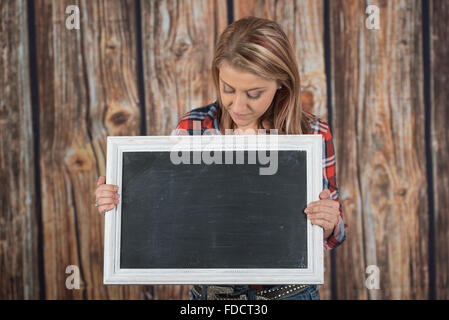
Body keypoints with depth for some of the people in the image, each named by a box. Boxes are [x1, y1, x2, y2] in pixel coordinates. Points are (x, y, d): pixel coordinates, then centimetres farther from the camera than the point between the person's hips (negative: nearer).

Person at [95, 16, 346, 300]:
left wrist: (329, 225, -26)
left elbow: (331, 236, -4)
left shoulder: (313, 133, -11)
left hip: (290, 291, -1)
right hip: (210, 290, 1)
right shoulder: (192, 128, -9)